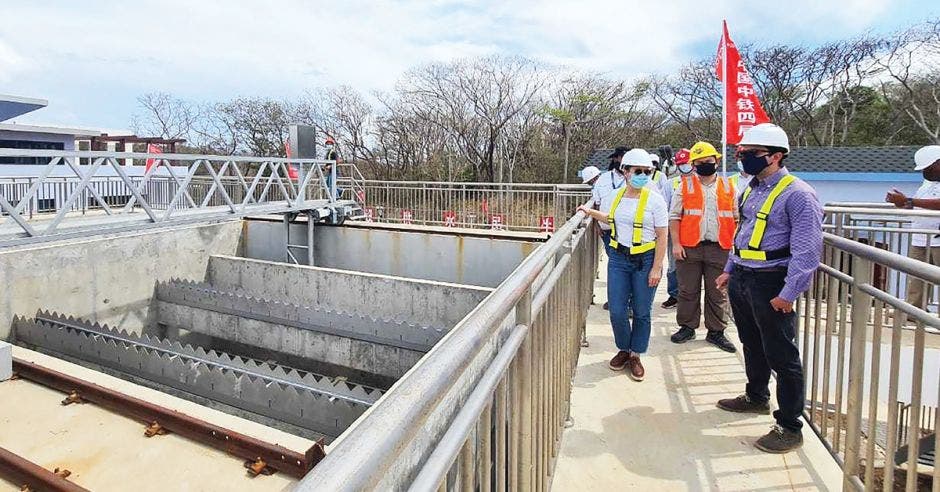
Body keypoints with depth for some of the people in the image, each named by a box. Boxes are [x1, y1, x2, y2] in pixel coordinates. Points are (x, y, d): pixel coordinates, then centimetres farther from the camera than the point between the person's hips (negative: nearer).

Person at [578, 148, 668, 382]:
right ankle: (623, 349, 27)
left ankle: (635, 356, 24)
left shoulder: (654, 199, -9)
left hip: (645, 260, -3)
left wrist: (656, 268, -13)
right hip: (618, 258, 4)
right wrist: (590, 212, 25)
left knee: (641, 312, 7)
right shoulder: (618, 195, 5)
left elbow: (662, 236, -9)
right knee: (617, 311, 3)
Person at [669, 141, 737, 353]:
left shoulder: (728, 187, 9)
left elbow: (736, 219, 13)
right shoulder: (685, 185, 3)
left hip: (719, 248, 1)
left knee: (717, 293, 7)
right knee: (688, 290, 7)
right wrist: (676, 244, -7)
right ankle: (687, 327, 21)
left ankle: (716, 331, 19)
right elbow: (674, 217, 1)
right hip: (689, 247, -1)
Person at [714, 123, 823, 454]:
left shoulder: (797, 194, -15)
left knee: (781, 355, 1)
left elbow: (807, 250, -19)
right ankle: (756, 398, 42)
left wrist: (789, 293, -21)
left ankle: (789, 428, 13)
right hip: (741, 279, 9)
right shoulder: (752, 190, 12)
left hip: (770, 283, -8)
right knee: (752, 344, 22)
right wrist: (729, 270, 20)